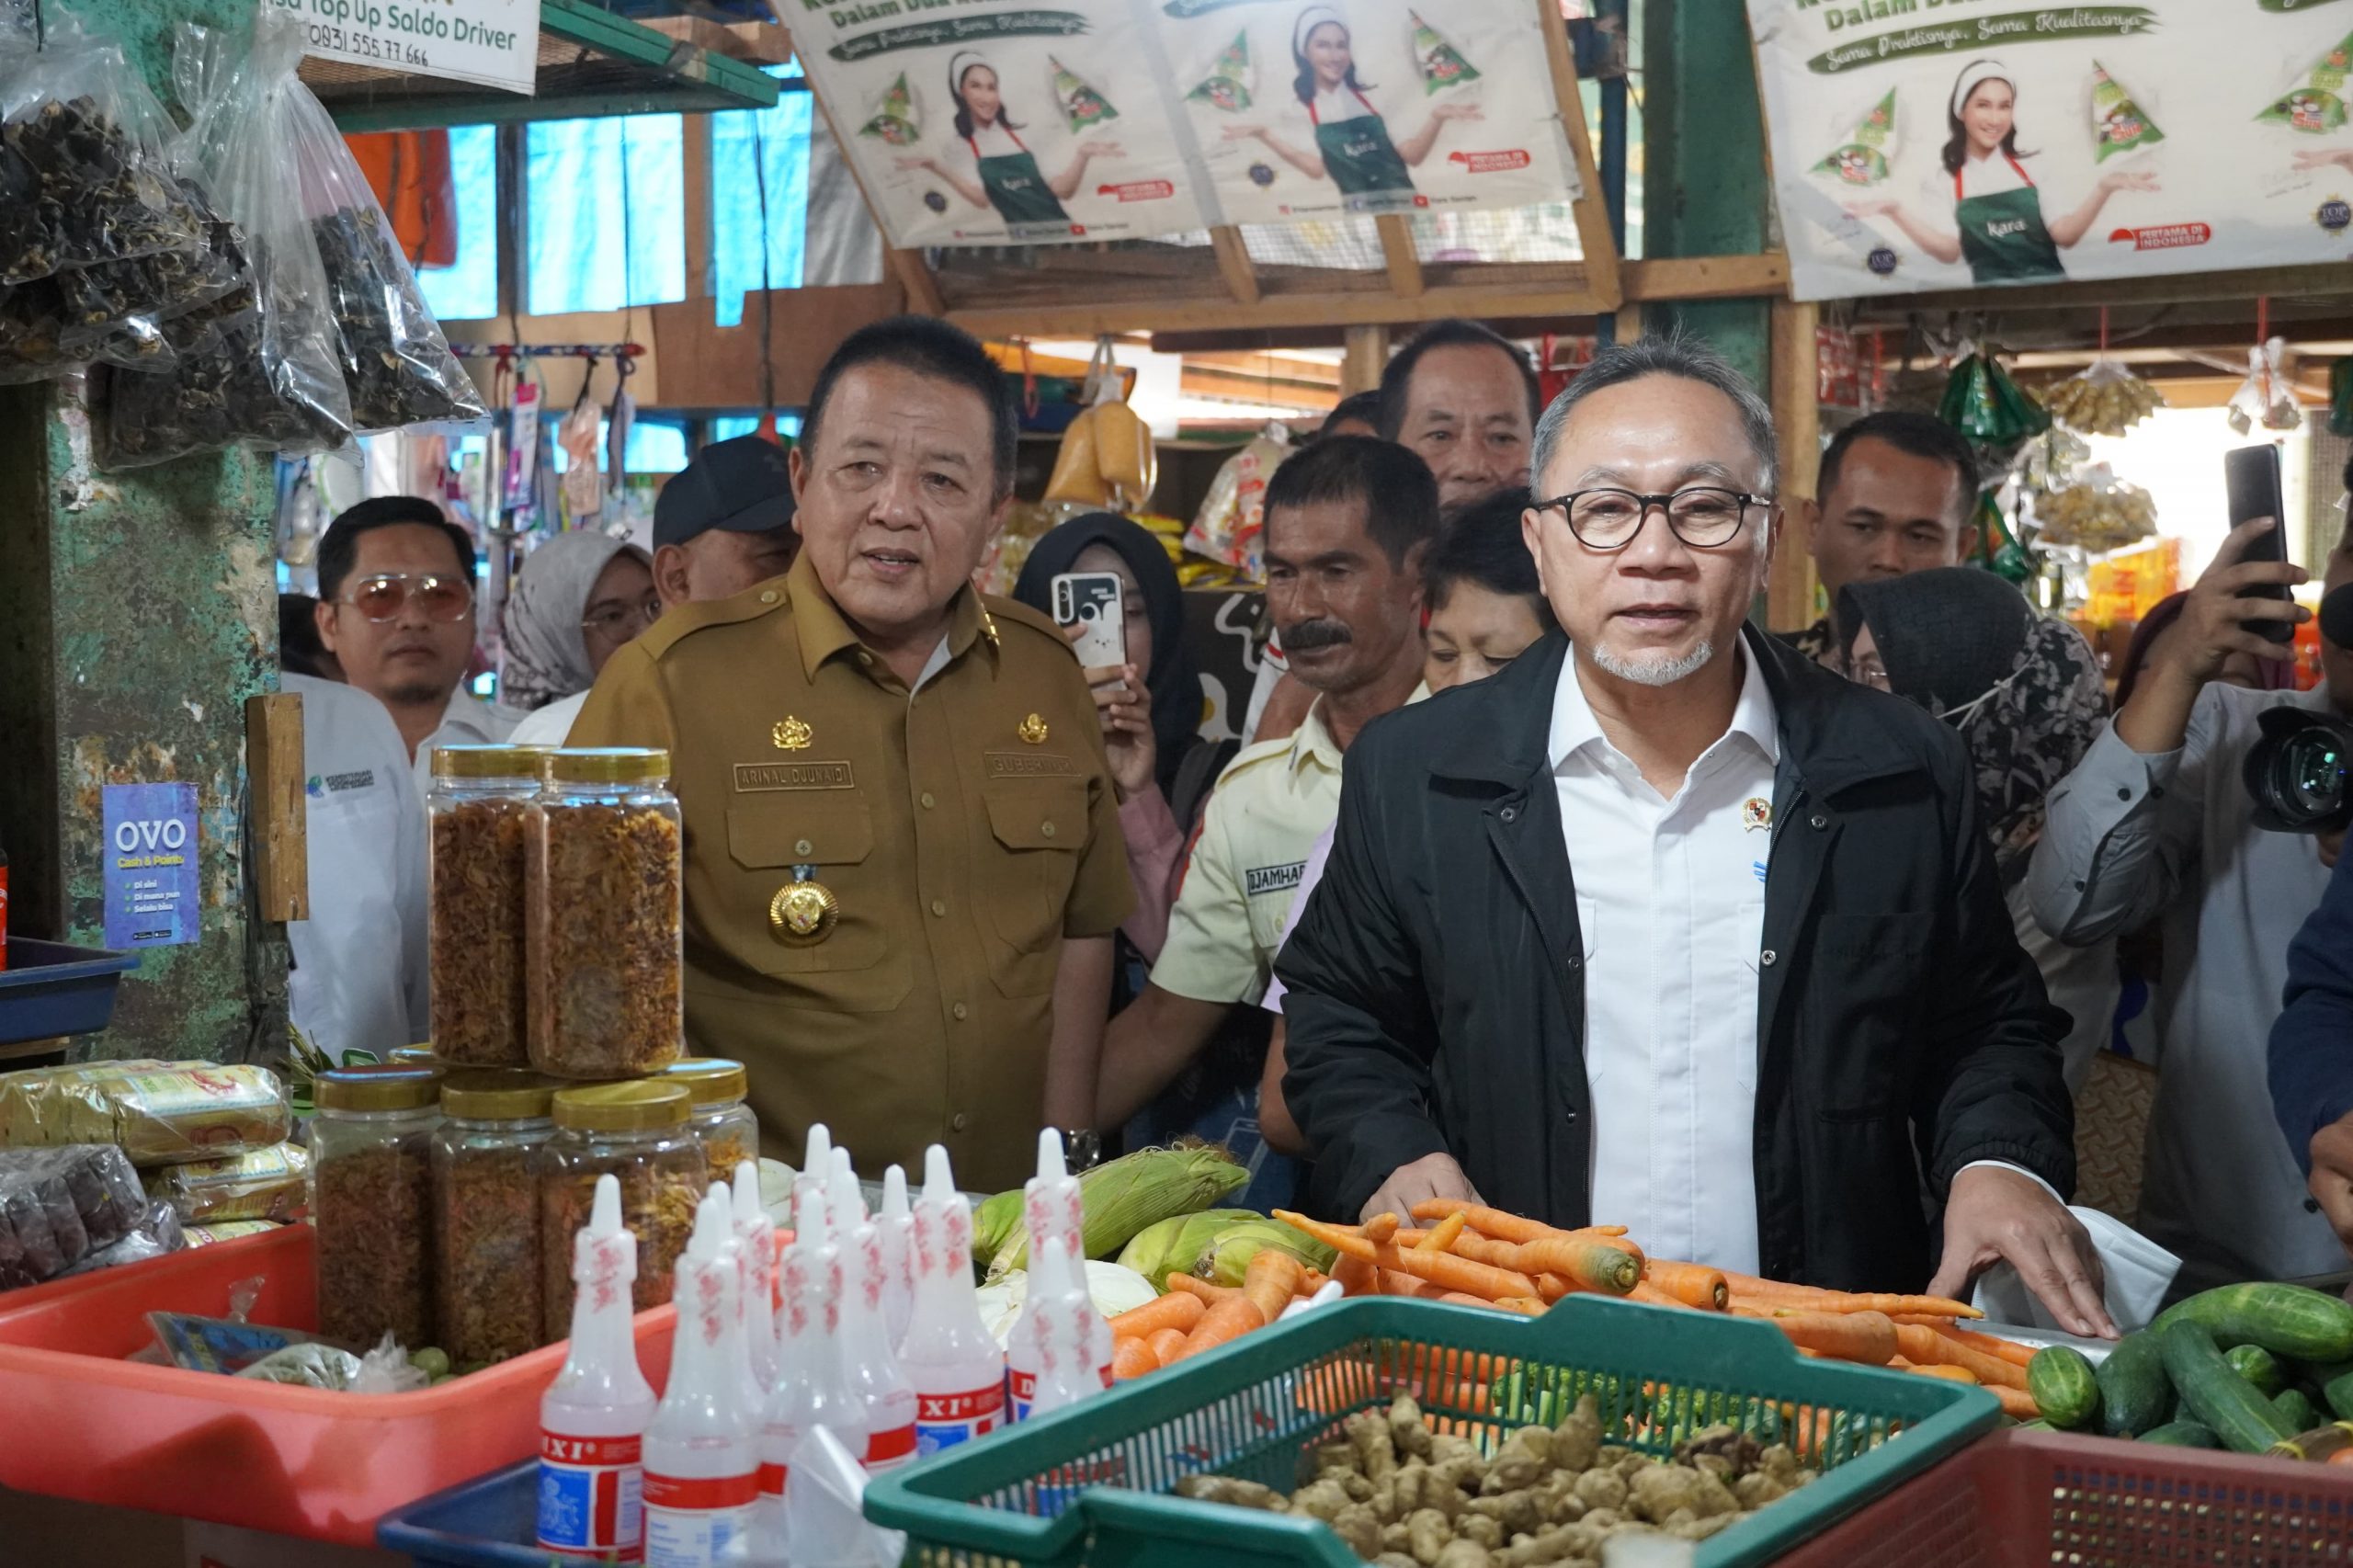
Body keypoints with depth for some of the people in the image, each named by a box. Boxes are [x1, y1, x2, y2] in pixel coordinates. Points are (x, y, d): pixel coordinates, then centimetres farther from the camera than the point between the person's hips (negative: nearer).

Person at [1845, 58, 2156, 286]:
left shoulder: (2031, 168, 13)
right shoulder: (1943, 182, 9)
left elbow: (2064, 235, 4)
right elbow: (1949, 250, -4)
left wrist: (2103, 190, -11)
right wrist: (1897, 213, -16)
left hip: (2049, 287, 2)